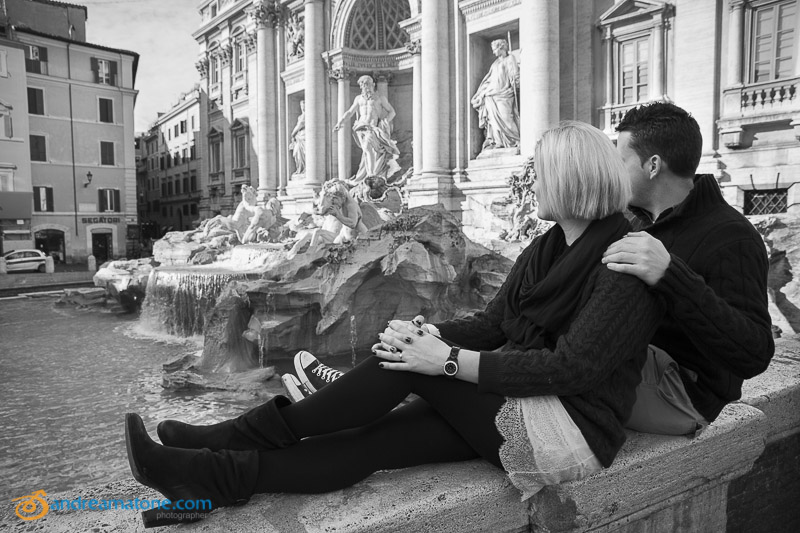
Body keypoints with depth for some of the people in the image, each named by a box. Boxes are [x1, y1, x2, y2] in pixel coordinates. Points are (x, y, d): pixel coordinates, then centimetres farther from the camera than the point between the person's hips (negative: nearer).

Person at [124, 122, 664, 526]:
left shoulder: (627, 263, -15)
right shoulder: (546, 247, 11)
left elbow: (571, 368, -23)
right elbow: (491, 324, 7)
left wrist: (448, 361, -25)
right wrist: (427, 334, -13)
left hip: (575, 430, -7)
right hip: (516, 407, 7)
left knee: (411, 365, -23)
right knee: (374, 437, -13)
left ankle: (253, 431, -12)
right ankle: (217, 474, -13)